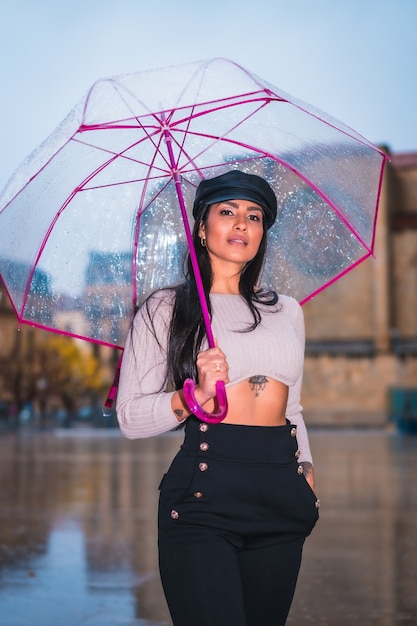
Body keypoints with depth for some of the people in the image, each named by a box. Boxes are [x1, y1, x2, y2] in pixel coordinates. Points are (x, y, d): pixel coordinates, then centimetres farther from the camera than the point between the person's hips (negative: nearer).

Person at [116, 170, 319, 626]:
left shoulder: (287, 311, 16)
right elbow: (130, 418, -4)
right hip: (204, 490, -4)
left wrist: (305, 469, 12)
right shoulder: (165, 309, 2)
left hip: (281, 493, 5)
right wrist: (195, 396, -18)